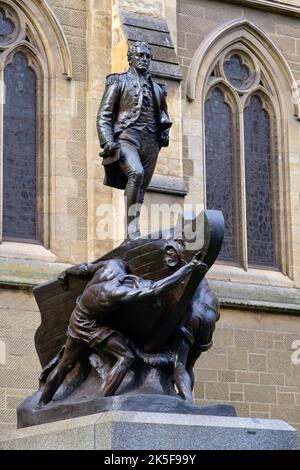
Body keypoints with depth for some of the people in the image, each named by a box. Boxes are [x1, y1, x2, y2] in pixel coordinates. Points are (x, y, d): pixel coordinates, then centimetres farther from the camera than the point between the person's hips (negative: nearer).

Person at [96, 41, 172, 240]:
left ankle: (132, 238, 3)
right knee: (136, 172, -31)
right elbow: (104, 115, 3)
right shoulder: (119, 82, 8)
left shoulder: (157, 88, 22)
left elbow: (163, 114, 34)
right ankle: (131, 229, -33)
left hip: (150, 142, 5)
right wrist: (107, 141, -12)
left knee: (141, 190, 1)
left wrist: (165, 132, 11)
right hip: (127, 138, -5)